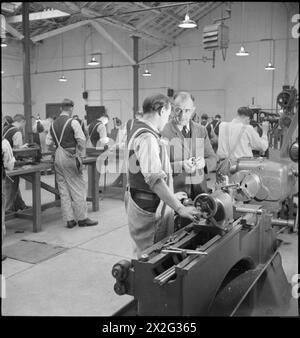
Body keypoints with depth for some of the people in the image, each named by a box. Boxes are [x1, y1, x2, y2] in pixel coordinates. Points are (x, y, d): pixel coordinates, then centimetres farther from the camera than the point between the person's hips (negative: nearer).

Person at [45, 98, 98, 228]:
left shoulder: (53, 124, 9)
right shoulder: (73, 122, -8)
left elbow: (48, 143, 10)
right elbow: (81, 140, -12)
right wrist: (81, 155, -1)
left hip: (58, 158, 6)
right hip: (70, 157, -6)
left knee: (63, 190, 9)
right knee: (77, 188, 2)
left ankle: (69, 220, 14)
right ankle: (82, 218, 8)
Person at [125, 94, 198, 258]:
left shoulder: (137, 130, 13)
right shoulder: (147, 138, -20)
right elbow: (155, 180, -27)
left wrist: (170, 197, 21)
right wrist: (179, 208, -24)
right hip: (149, 207, -10)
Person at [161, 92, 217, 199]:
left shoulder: (201, 130, 11)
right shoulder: (164, 131, -6)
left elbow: (213, 159, 13)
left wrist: (204, 162, -9)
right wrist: (181, 165, -24)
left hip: (199, 190, 4)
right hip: (174, 191, -4)